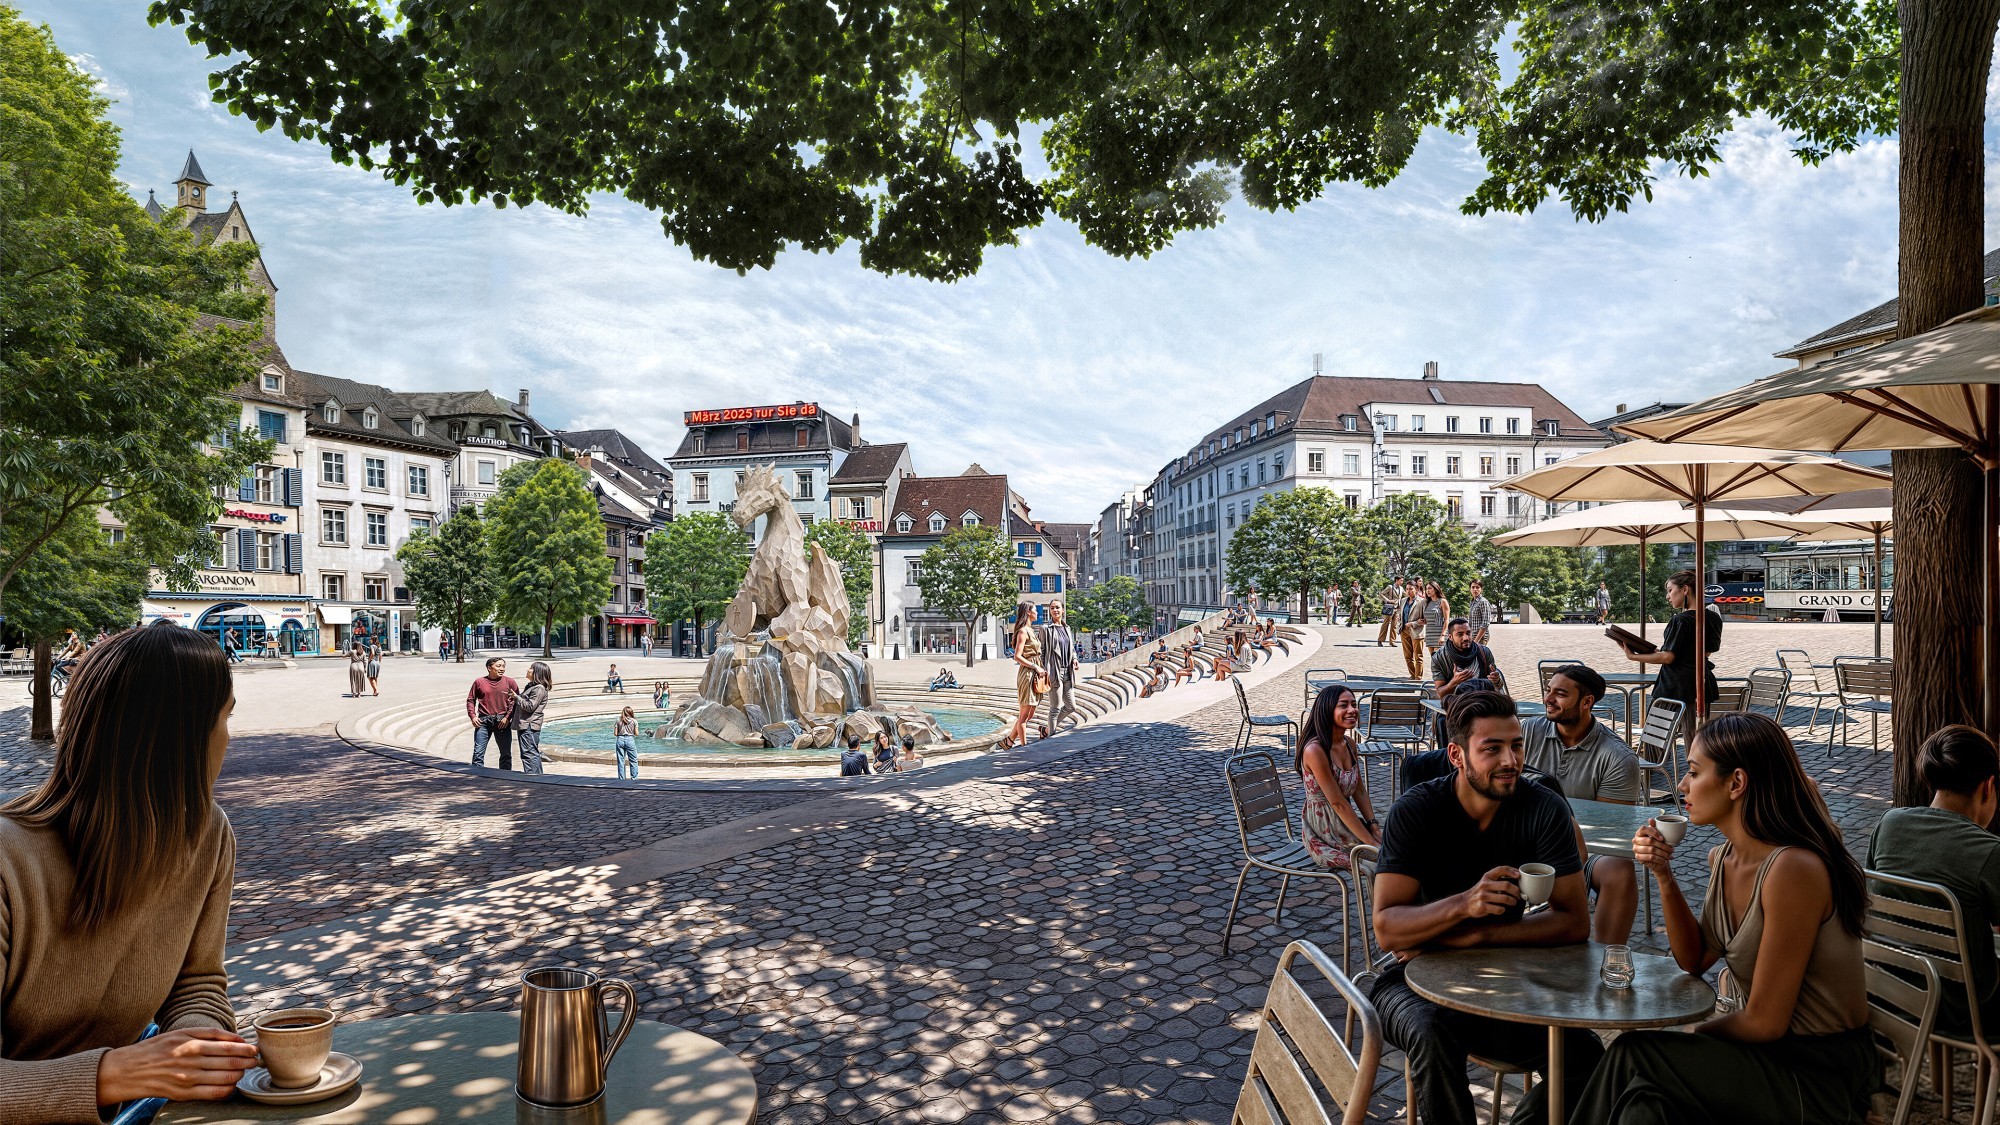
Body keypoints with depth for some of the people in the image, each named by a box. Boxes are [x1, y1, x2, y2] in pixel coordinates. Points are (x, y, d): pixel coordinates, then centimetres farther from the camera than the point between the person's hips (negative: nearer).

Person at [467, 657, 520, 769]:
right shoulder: (479, 682, 3)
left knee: (506, 754, 7)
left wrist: (508, 717, -10)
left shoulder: (509, 682, 1)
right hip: (483, 721, 0)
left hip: (502, 722, 0)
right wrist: (473, 716, -3)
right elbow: (470, 700, 10)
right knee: (478, 753, -1)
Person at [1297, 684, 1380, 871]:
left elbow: (1360, 792, 9)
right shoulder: (1315, 750, -22)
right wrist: (1371, 843, -20)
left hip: (1347, 822, 8)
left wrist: (1374, 827, -6)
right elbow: (1338, 803, -21)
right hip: (1324, 835, -8)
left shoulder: (1350, 744, 5)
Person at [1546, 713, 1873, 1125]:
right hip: (1774, 1051, 7)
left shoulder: (1791, 870, -25)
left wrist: (1698, 1033, -2)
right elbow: (1694, 959, 10)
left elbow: (1764, 1022, -21)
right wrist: (1663, 875, -3)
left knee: (1632, 1056, -19)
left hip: (1822, 1076, -7)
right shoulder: (1723, 858, 2)